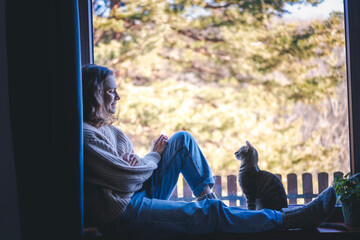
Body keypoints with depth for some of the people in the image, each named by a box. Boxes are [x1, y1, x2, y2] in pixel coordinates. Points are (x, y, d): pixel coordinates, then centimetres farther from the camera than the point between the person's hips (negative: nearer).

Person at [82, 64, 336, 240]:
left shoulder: (108, 129, 14)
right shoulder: (85, 137, -18)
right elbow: (127, 179, -19)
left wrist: (136, 163, -10)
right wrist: (154, 156, 1)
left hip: (141, 194, 10)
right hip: (124, 215, -10)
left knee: (182, 140, 4)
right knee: (213, 213, -19)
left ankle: (208, 196, 2)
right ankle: (295, 217, -11)